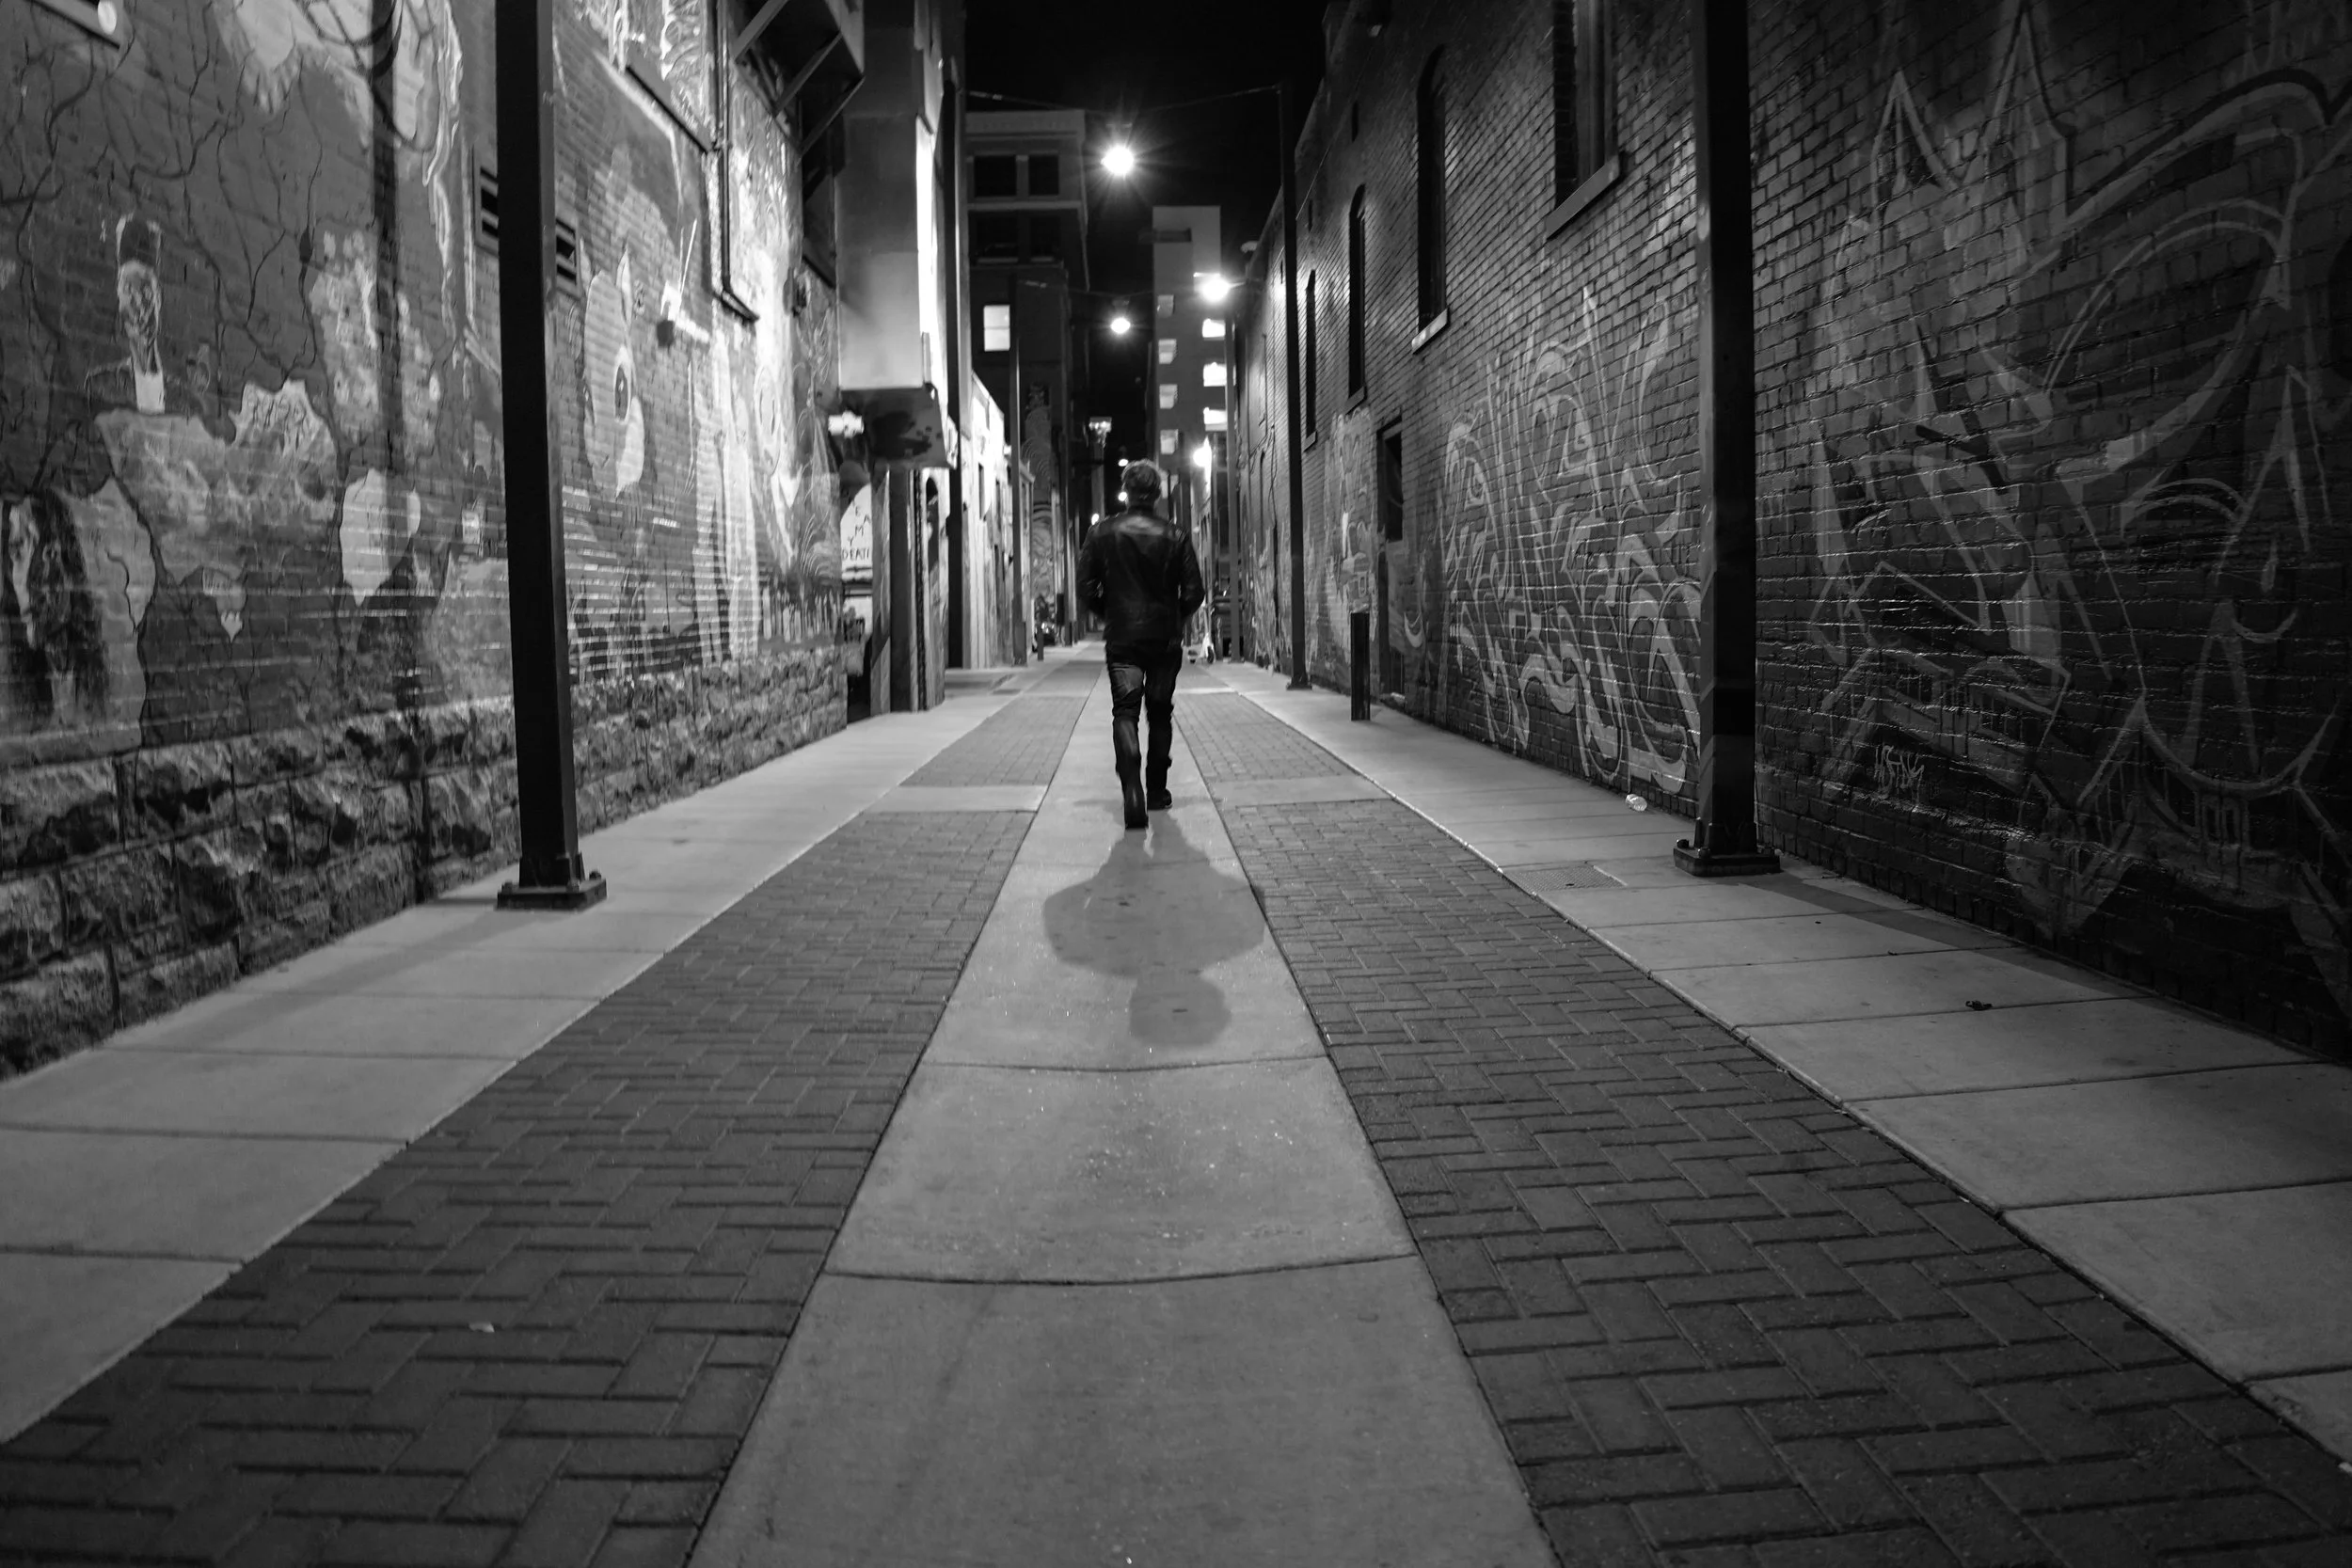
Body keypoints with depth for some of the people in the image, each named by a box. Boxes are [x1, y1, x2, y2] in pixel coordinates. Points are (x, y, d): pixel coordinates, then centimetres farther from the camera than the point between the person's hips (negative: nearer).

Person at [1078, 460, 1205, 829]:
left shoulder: (1102, 533, -2)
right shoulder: (1176, 535, -2)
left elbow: (1086, 590, -2)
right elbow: (1193, 593, -3)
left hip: (1121, 638, -1)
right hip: (1165, 638, 1)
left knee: (1125, 711, -4)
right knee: (1160, 714, 14)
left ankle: (1132, 788, -26)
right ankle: (1157, 792, 22)